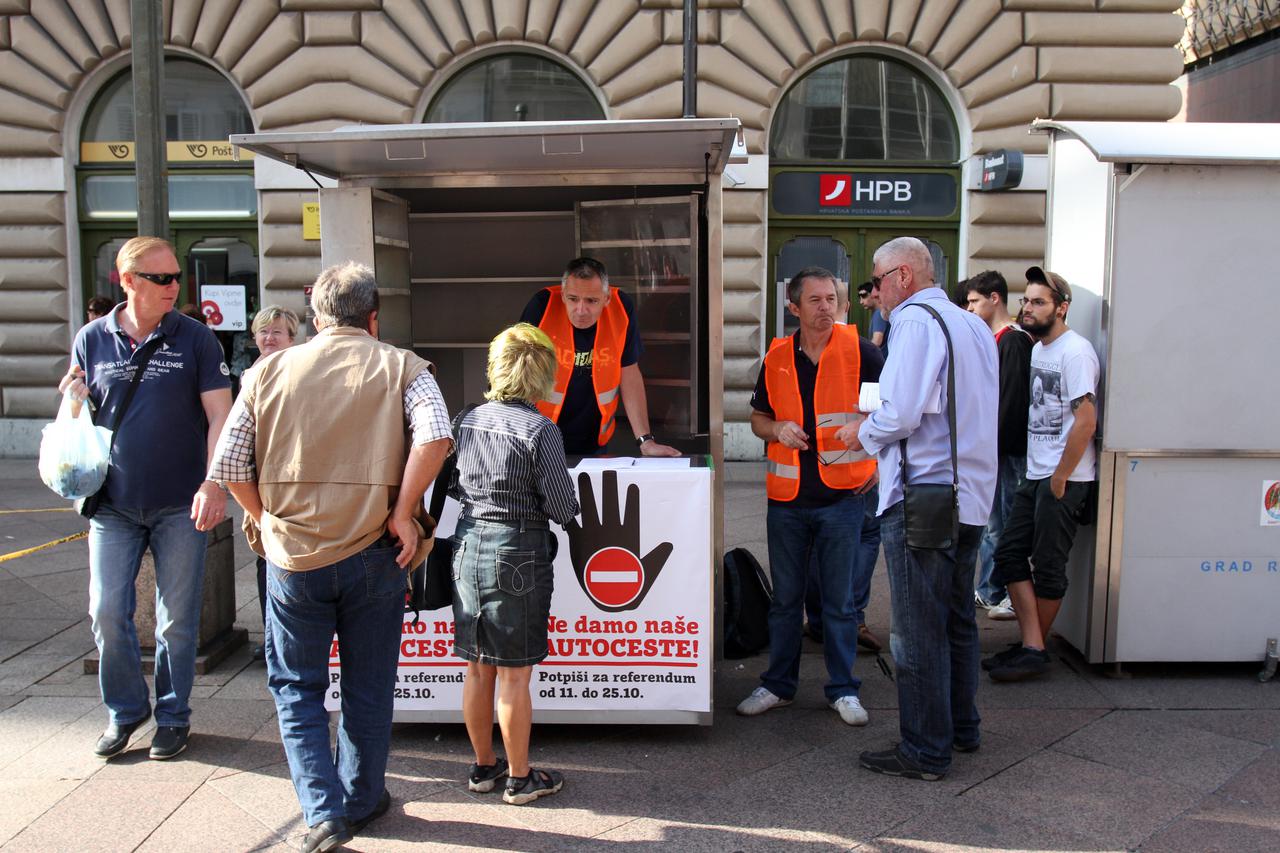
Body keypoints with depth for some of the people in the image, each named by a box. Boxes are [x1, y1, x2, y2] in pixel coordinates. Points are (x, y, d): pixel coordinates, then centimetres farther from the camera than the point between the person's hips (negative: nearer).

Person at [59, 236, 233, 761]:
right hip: (114, 504, 2)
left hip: (180, 505, -2)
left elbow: (220, 416, -6)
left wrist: (214, 484, -18)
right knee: (107, 613, 4)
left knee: (177, 619, 6)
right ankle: (124, 711, 25)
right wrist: (73, 401, -10)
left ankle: (172, 716, 23)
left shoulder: (195, 338, -3)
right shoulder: (92, 339, 4)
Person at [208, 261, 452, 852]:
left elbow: (228, 465, -1)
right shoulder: (400, 367, -1)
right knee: (368, 687, 16)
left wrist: (267, 518, 12)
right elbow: (435, 435, -19)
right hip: (372, 555, 0)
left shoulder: (269, 372, 4)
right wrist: (402, 514, -11)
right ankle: (361, 800, 31)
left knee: (295, 687, 17)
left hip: (291, 556, 1)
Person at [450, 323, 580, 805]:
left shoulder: (468, 420, 3)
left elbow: (455, 487, 11)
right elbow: (563, 508, -12)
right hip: (517, 553, -6)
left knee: (477, 669, 15)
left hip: (468, 547, 6)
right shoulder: (539, 429, -15)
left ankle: (483, 766, 29)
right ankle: (519, 779, 17)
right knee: (514, 675, 4)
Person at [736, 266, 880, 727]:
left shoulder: (858, 350, -4)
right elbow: (758, 418, 14)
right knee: (785, 597, 12)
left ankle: (843, 689, 20)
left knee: (839, 600, 6)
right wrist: (778, 430, -7)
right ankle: (778, 684, 25)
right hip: (787, 497, 3)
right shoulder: (777, 357, 4)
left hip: (841, 495, -2)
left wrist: (882, 461, -5)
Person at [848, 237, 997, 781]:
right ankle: (961, 728, 33)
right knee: (958, 620, 20)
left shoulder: (915, 321, -13)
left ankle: (925, 752, 9)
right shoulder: (974, 326, 15)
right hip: (971, 493, 9)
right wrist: (882, 422, 16)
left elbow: (900, 414, -22)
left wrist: (865, 435, -2)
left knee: (918, 632, 0)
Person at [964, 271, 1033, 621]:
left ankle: (1013, 596, 9)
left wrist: (992, 444, -19)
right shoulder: (994, 339, 16)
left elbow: (1012, 399, -20)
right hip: (989, 447, 10)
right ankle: (988, 591, 25)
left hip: (1006, 450, -10)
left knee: (1001, 524, -2)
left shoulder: (1014, 341, -14)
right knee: (989, 523, 15)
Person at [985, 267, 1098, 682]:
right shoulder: (1038, 348, 14)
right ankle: (1031, 646, 11)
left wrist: (1060, 477, -16)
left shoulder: (1075, 351, -14)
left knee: (1048, 568, 0)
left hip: (1064, 479, -9)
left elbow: (1086, 419, -20)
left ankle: (1034, 651, 13)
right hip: (1035, 473, 9)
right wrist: (1039, 472, 14)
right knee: (1009, 555, 6)